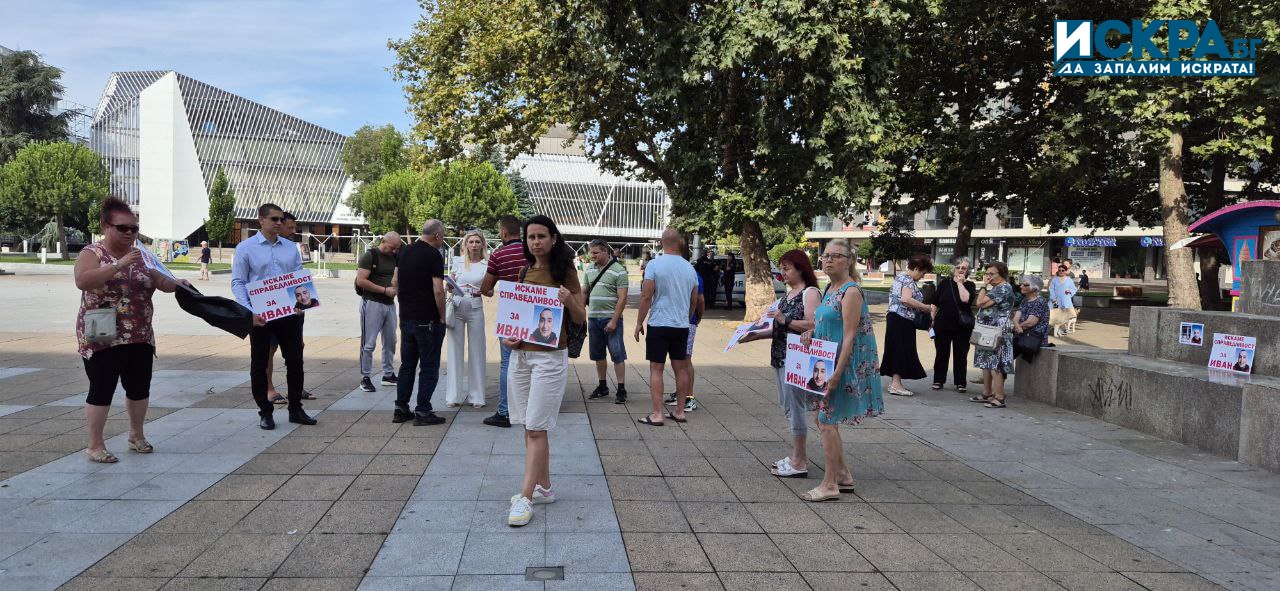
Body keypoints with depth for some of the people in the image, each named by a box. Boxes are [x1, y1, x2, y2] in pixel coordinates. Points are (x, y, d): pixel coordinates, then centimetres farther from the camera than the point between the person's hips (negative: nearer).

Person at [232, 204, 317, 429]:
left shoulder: (291, 248, 8)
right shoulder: (246, 248, -3)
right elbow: (238, 283, -5)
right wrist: (249, 311, -17)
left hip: (290, 313, 3)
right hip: (260, 316, -3)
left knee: (295, 360, 7)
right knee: (260, 364, 6)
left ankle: (295, 409, 20)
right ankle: (265, 412, 19)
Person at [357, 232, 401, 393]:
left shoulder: (394, 257, 10)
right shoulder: (370, 255, -10)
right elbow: (361, 281, -17)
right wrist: (384, 290, -17)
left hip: (390, 303, 7)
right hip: (372, 303, -7)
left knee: (390, 341, 13)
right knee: (369, 343, -3)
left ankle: (388, 375, 24)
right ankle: (365, 378, 6)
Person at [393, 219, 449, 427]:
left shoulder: (405, 252, 9)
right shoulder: (434, 255, -13)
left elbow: (396, 282, 15)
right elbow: (438, 290, -19)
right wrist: (442, 317, -9)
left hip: (406, 318, 7)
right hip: (428, 320, -7)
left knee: (407, 364, 14)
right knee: (429, 366, 1)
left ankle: (401, 409, 17)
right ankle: (423, 412, 3)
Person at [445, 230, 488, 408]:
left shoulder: (487, 264, 2)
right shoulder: (457, 261, 6)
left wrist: (482, 291, -17)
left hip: (475, 308, -1)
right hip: (456, 307, 1)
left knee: (476, 351, 2)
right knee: (455, 350, 3)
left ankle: (476, 396, 9)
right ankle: (453, 396, 9)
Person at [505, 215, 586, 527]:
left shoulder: (564, 272, -4)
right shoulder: (524, 271, 11)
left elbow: (581, 319, -3)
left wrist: (569, 301, -24)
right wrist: (508, 335, 1)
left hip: (550, 357, -6)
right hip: (520, 354, 6)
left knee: (536, 428, -7)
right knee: (530, 427, 11)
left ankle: (525, 497, -6)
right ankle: (543, 488, 22)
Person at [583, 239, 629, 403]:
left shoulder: (618, 271, -9)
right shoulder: (590, 270, 10)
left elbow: (622, 298, -12)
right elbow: (584, 293, 17)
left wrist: (613, 321, -17)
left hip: (611, 319, -6)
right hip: (593, 318, 6)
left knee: (617, 355, -4)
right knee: (598, 355, 12)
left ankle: (621, 390, 1)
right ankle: (602, 387, 23)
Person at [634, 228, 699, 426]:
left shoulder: (654, 265, -9)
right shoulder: (689, 268, 6)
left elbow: (646, 297, -12)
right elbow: (694, 301, 13)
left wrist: (639, 322, -2)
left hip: (659, 324, -4)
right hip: (682, 326, 4)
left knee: (656, 369, -1)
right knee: (681, 367, 12)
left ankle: (657, 414, -3)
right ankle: (680, 411, 18)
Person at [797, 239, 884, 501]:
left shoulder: (851, 291, -15)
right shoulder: (830, 289, 12)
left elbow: (849, 335, -20)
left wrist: (837, 373, -24)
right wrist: (811, 335, 4)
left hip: (842, 364, -9)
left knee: (827, 422, -5)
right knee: (825, 420, 15)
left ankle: (829, 484, 4)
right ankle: (844, 475, 27)